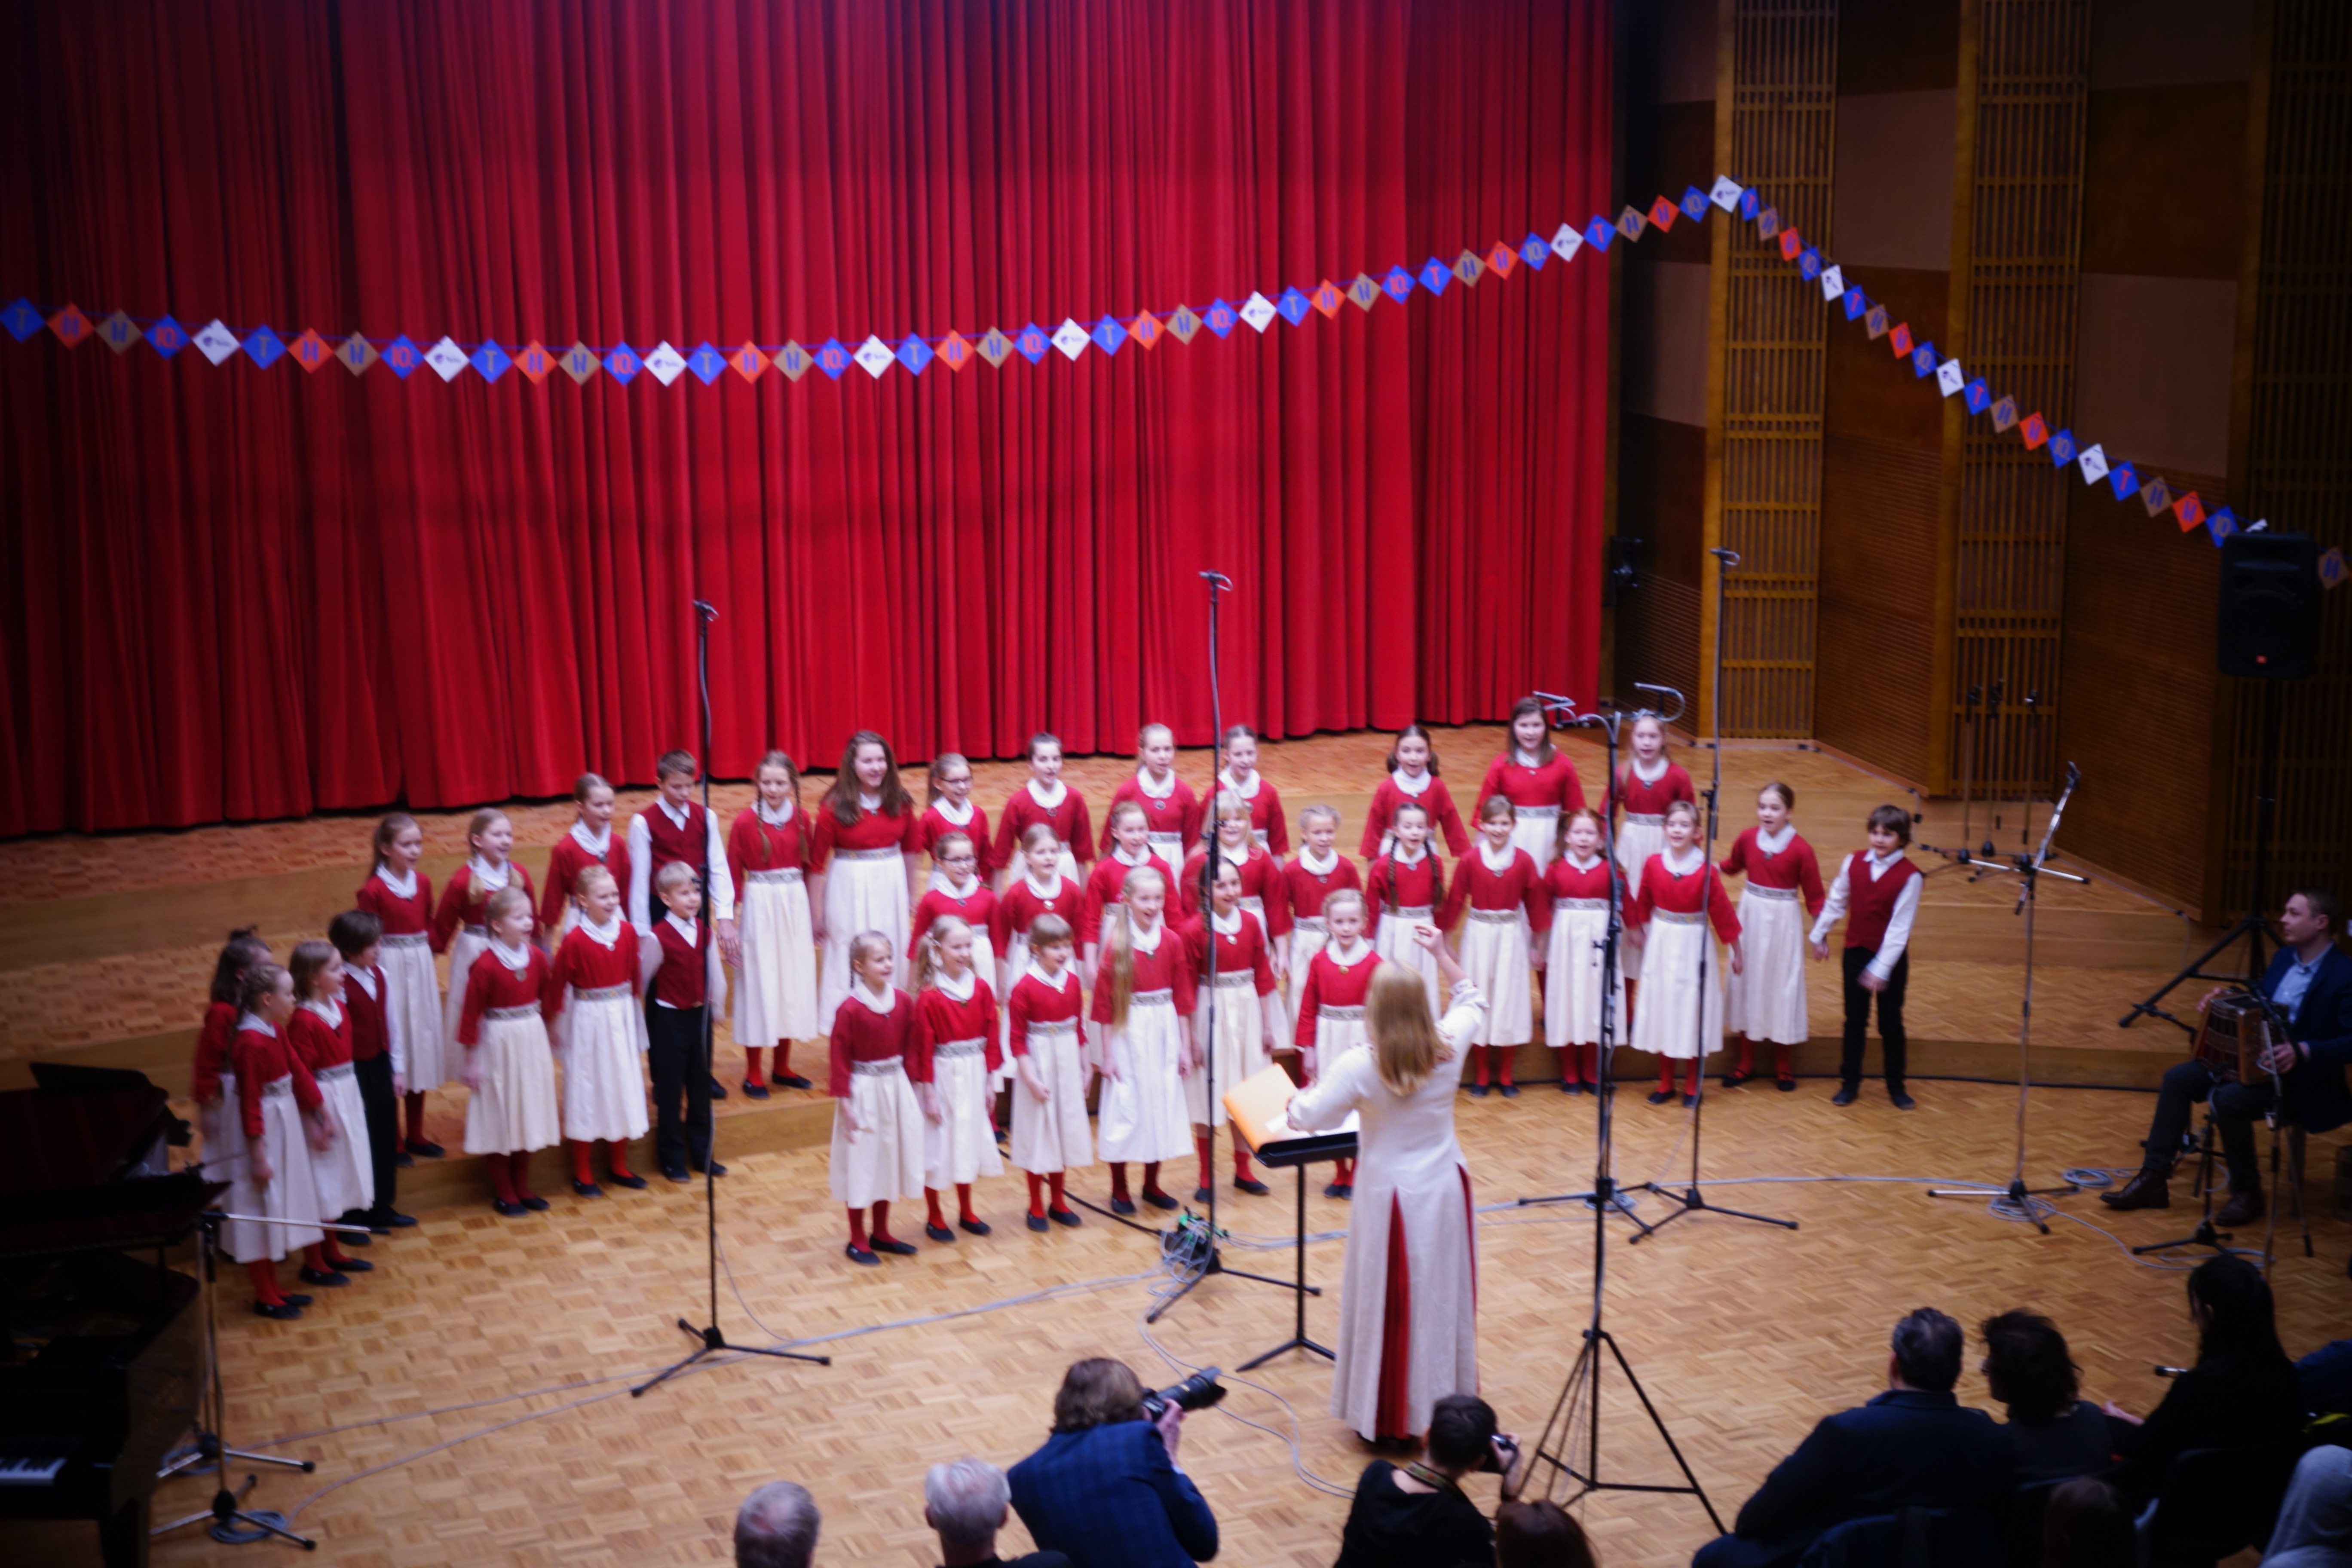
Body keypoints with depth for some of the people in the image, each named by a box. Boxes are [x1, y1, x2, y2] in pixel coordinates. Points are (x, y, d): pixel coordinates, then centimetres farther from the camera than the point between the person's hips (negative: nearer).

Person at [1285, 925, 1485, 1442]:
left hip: (1390, 1197, -4)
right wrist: (1442, 955, 15)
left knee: (1390, 1303, 9)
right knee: (1444, 1297, 18)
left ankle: (1387, 1418, 19)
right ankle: (1447, 1401, 31)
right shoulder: (1447, 1048, -10)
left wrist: (1305, 1094, 7)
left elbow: (1308, 1117, -15)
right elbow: (1472, 1002, 12)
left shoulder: (1359, 1067, -22)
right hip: (1445, 1189, 4)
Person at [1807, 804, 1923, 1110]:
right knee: (1854, 1021, 11)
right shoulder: (1854, 863, -5)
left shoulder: (1909, 876, -16)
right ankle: (1850, 1083, 22)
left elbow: (1900, 927, -17)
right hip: (1856, 952, 3)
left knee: (1891, 1024, 9)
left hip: (1891, 958, -3)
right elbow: (1836, 902, 8)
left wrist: (1881, 969, -19)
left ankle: (1896, 1086, 22)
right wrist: (1819, 935, 15)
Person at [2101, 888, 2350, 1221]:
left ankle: (2247, 1194, -11)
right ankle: (2152, 1180, -3)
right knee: (2178, 1078, -6)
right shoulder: (2285, 958, 10)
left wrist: (2303, 1051, -35)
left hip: (2305, 1082, -8)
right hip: (2251, 1062, 8)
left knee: (2230, 1100, -31)